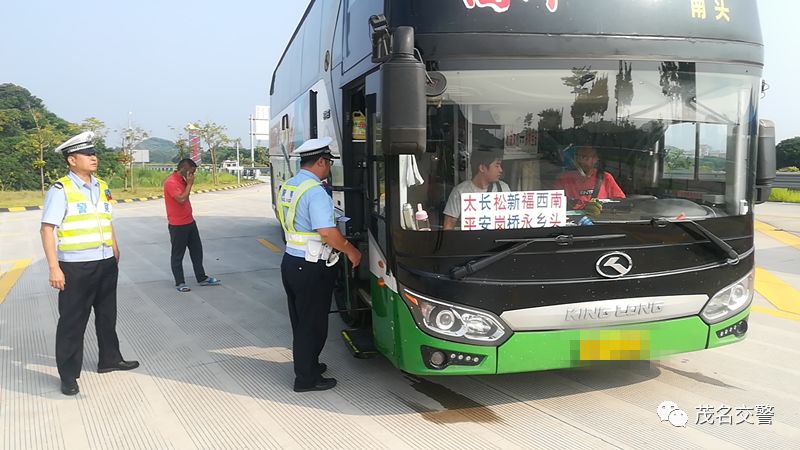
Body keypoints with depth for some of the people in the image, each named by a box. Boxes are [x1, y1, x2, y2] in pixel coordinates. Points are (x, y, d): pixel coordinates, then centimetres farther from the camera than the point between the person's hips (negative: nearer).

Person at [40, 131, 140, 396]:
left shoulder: (102, 188, 9)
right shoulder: (61, 190, -11)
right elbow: (47, 229, -14)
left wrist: (116, 255, 17)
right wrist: (54, 268, -18)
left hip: (106, 264, 6)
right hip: (76, 267, -6)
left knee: (107, 315, 19)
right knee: (72, 322, 2)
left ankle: (110, 359, 35)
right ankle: (68, 375, 13)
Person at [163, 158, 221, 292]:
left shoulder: (183, 180, 12)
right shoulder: (171, 182, -18)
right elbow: (182, 199, -28)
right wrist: (189, 184, -21)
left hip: (190, 222, 9)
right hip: (177, 225, -9)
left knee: (197, 250, 14)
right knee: (177, 255, 3)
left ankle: (202, 278, 23)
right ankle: (179, 283, 12)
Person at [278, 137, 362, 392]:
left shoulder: (287, 186, 8)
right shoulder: (315, 192, -21)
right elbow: (327, 232, -27)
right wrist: (351, 251, -12)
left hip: (290, 262, 9)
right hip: (311, 268, -9)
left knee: (300, 321, 20)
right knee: (313, 324, 4)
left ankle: (306, 365, 35)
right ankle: (307, 379, 15)